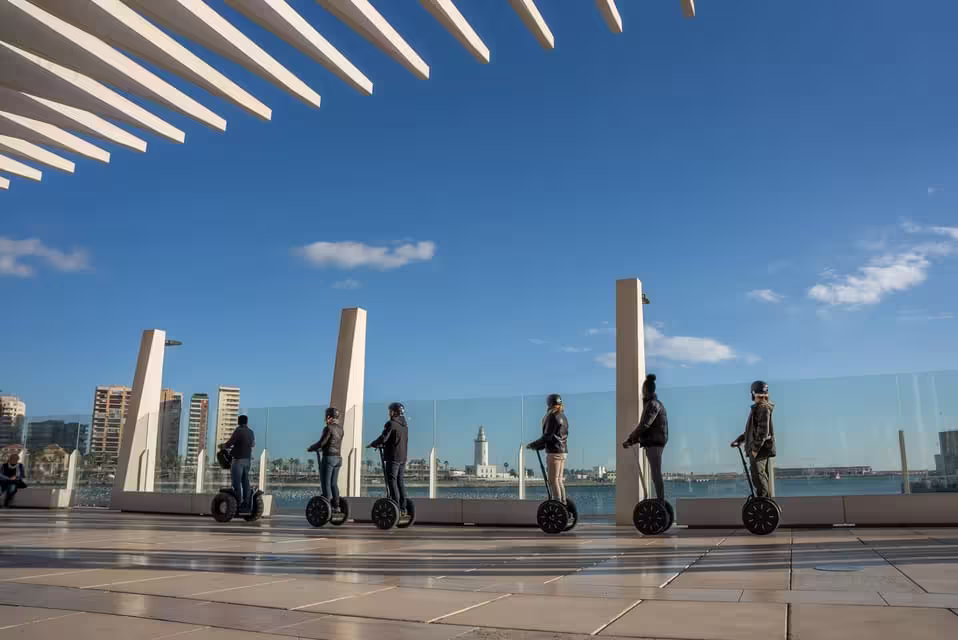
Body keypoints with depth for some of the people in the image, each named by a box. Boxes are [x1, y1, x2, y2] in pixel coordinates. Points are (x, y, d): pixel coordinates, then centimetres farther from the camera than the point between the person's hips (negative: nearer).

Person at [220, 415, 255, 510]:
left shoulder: (239, 431, -11)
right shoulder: (250, 432, 10)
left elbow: (229, 444, -13)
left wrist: (222, 446, 6)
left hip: (238, 459, -7)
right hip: (247, 459, 7)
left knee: (237, 483, -5)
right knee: (245, 482, 8)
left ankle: (238, 504, -8)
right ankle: (246, 504, 8)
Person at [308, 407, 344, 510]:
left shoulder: (328, 428, -13)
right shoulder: (340, 428, 12)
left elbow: (321, 443, -14)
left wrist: (311, 448, 4)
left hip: (328, 457, -8)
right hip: (338, 458, 8)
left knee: (325, 483, -4)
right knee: (334, 483, 12)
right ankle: (336, 505, 11)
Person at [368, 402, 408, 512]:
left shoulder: (391, 423, -12)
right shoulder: (405, 425, 14)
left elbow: (383, 438, -18)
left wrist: (372, 444, 0)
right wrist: (383, 445, 24)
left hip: (393, 457, -8)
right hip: (403, 457, 8)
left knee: (392, 481, -4)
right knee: (401, 481, 11)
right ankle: (403, 507, 12)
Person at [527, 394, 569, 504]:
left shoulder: (552, 417, -11)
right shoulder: (563, 417, 16)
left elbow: (547, 436, -16)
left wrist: (533, 445, -5)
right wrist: (538, 447, 19)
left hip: (554, 452, -9)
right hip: (563, 451, 9)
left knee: (553, 480, -5)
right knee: (559, 480, 14)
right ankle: (563, 503, 17)